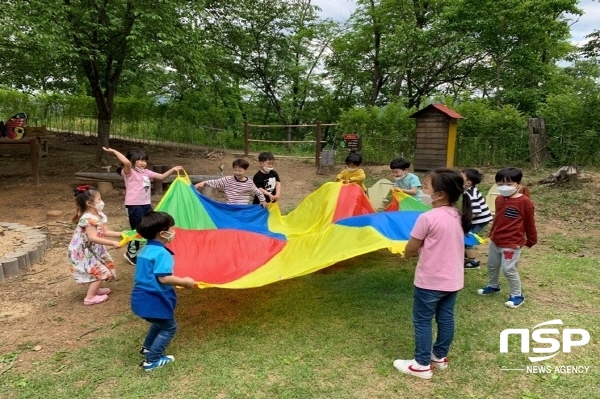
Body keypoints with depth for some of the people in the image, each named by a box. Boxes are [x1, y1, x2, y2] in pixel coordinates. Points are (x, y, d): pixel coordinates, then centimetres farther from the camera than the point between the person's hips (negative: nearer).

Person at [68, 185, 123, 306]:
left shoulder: (98, 215, 2)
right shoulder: (88, 219, -28)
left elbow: (105, 232, 7)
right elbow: (93, 238, -35)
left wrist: (120, 234, -1)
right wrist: (112, 243, -36)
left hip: (93, 251, 10)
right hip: (85, 252, -10)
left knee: (98, 271, 23)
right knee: (100, 272, -9)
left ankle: (94, 289, 41)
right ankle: (90, 297, -1)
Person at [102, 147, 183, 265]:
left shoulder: (146, 172, 14)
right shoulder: (129, 172, -7)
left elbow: (161, 177, 13)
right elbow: (126, 162, -28)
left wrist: (173, 170, 1)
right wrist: (114, 152, -19)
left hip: (146, 204, 7)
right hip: (134, 206, -7)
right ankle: (131, 254, 21)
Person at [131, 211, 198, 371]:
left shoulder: (144, 250, 9)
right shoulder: (162, 253, -22)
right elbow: (164, 278, -31)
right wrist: (184, 282, -17)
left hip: (141, 298, 9)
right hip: (154, 301, -9)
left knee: (159, 322, 32)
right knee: (169, 328, 9)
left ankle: (147, 347, 42)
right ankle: (152, 360, 11)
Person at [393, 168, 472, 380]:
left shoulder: (427, 218, -23)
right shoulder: (459, 217, 1)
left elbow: (409, 251, -14)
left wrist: (407, 252, 6)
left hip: (430, 281, -7)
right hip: (453, 280, 8)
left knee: (422, 321, 7)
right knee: (446, 318, 19)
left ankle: (422, 364, 17)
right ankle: (440, 356, 35)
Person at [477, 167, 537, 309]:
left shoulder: (524, 202, -17)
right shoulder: (499, 199, 3)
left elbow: (529, 223, -7)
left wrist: (531, 241, 2)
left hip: (512, 244, -7)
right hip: (495, 241, 7)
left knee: (508, 269, -4)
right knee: (491, 266, 20)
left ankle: (517, 295, 14)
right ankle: (493, 286, 43)